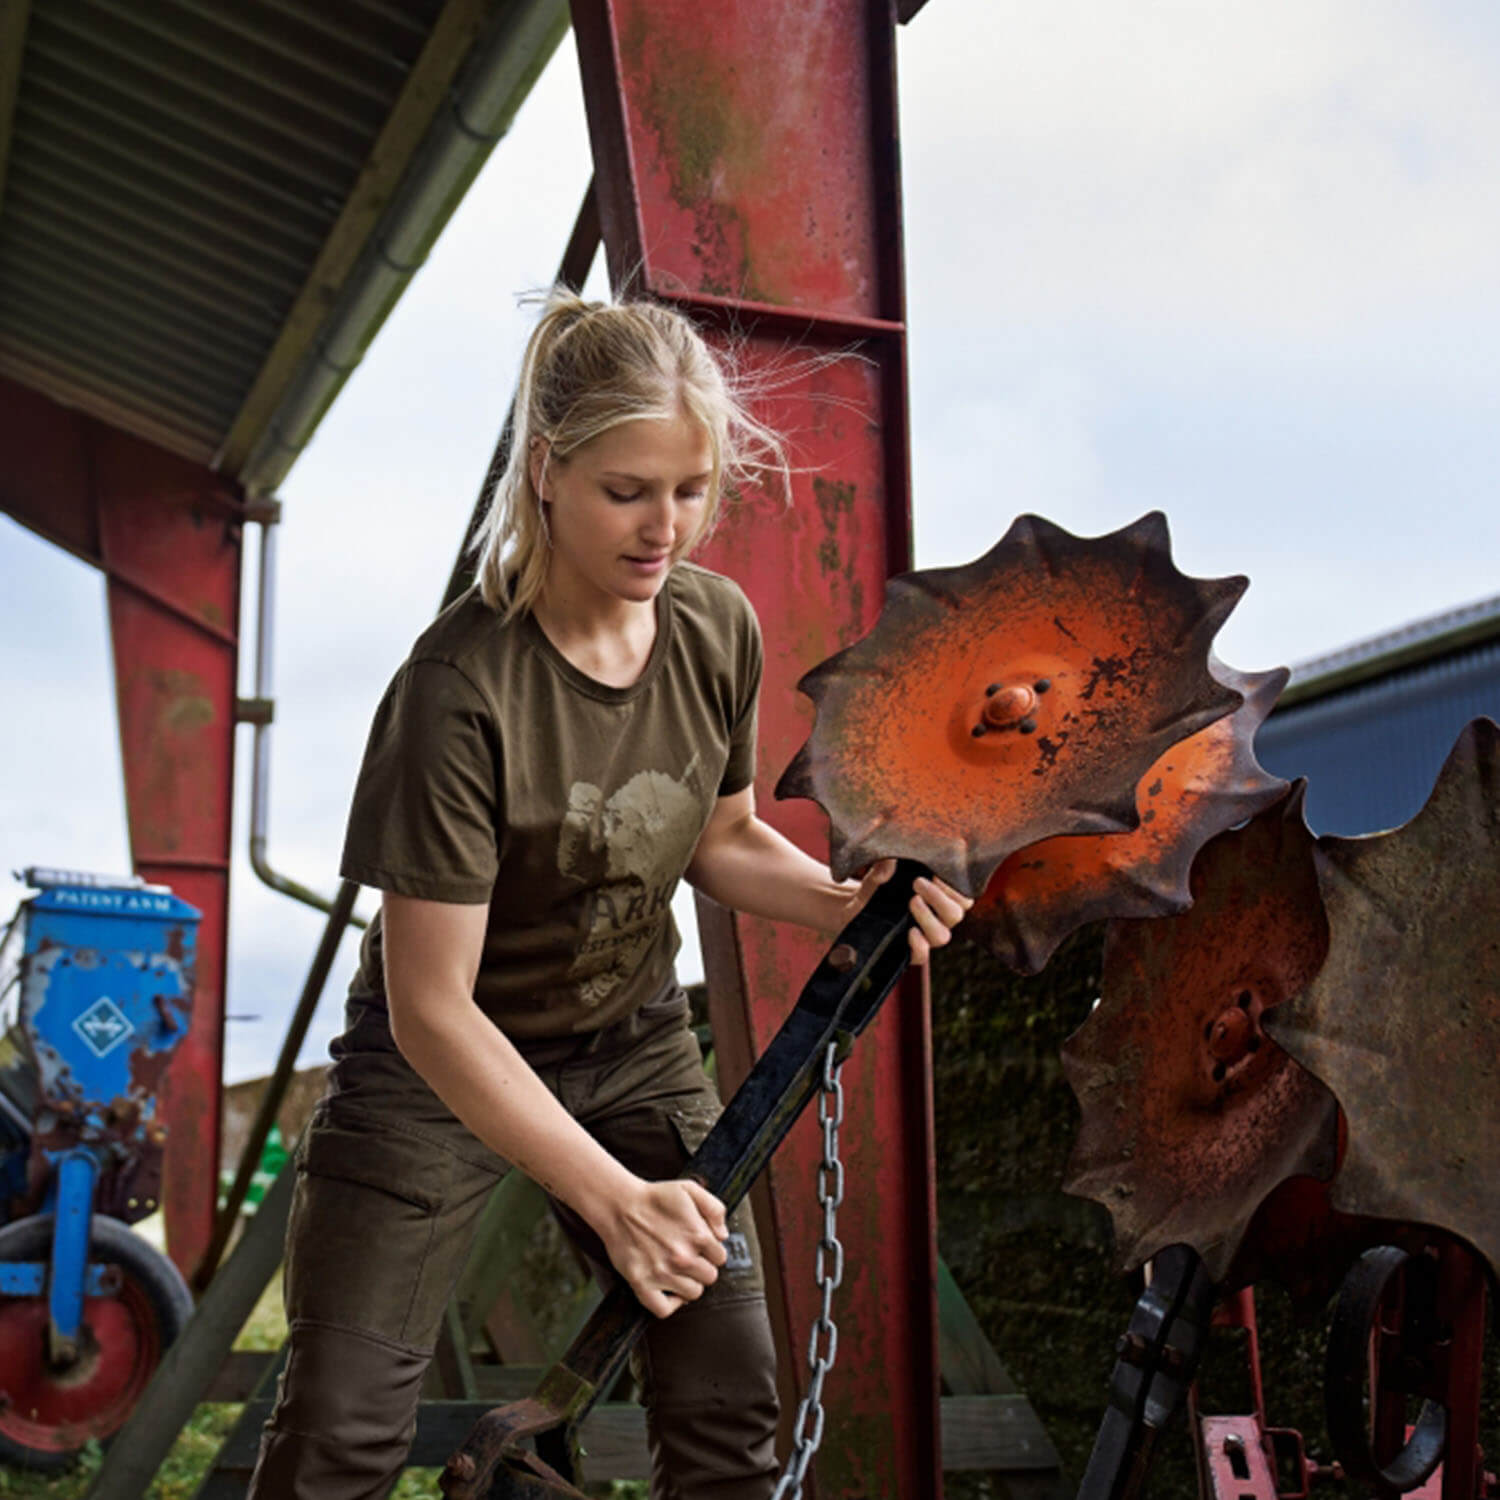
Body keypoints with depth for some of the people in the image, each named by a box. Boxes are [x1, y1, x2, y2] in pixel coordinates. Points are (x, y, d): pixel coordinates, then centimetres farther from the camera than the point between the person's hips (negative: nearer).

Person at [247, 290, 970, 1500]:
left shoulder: (718, 629, -10)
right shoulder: (464, 691, -29)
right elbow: (432, 1008, -27)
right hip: (442, 1068, -4)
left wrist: (845, 903, -12)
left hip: (639, 1046, 5)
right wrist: (614, 1199, -33)